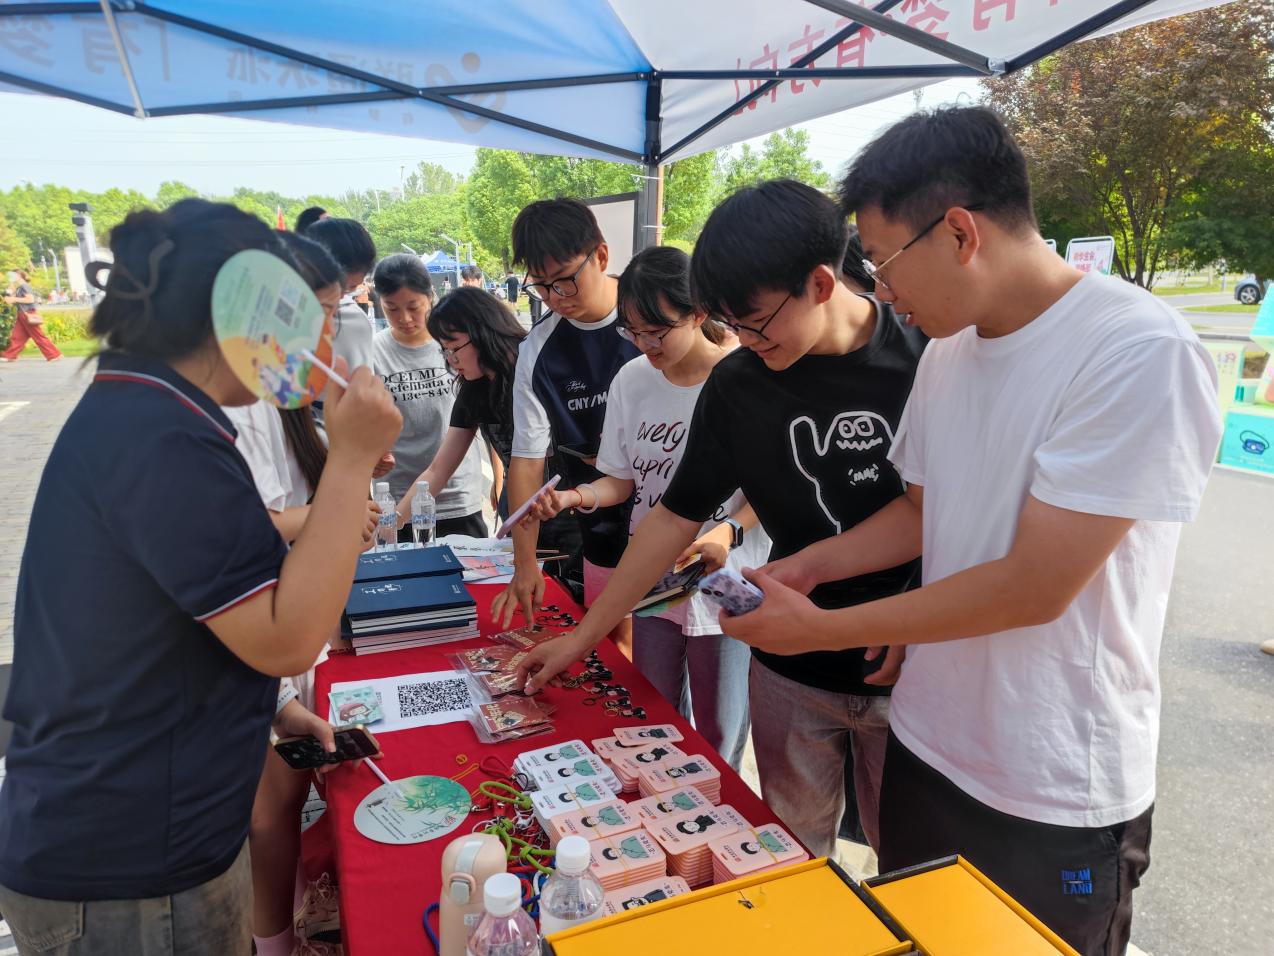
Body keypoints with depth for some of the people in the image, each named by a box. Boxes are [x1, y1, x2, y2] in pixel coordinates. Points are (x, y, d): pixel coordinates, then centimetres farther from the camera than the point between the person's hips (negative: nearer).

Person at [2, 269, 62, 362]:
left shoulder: (24, 286, -11)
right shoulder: (19, 288, 17)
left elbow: (30, 299, -22)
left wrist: (15, 299, -16)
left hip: (29, 315, -9)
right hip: (22, 315, 9)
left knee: (39, 336, -6)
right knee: (16, 336, 9)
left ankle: (54, 355, -3)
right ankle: (10, 356, 12)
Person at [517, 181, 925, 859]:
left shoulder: (926, 359, -12)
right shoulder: (738, 383, -4)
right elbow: (675, 519, 1)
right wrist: (583, 637, 2)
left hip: (908, 674, -2)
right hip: (790, 670, 2)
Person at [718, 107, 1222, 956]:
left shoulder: (1144, 355, -23)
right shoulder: (948, 352, 0)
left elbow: (1033, 586, -25)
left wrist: (821, 628, -18)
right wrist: (809, 566, -2)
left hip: (1057, 800, -6)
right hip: (926, 749, 6)